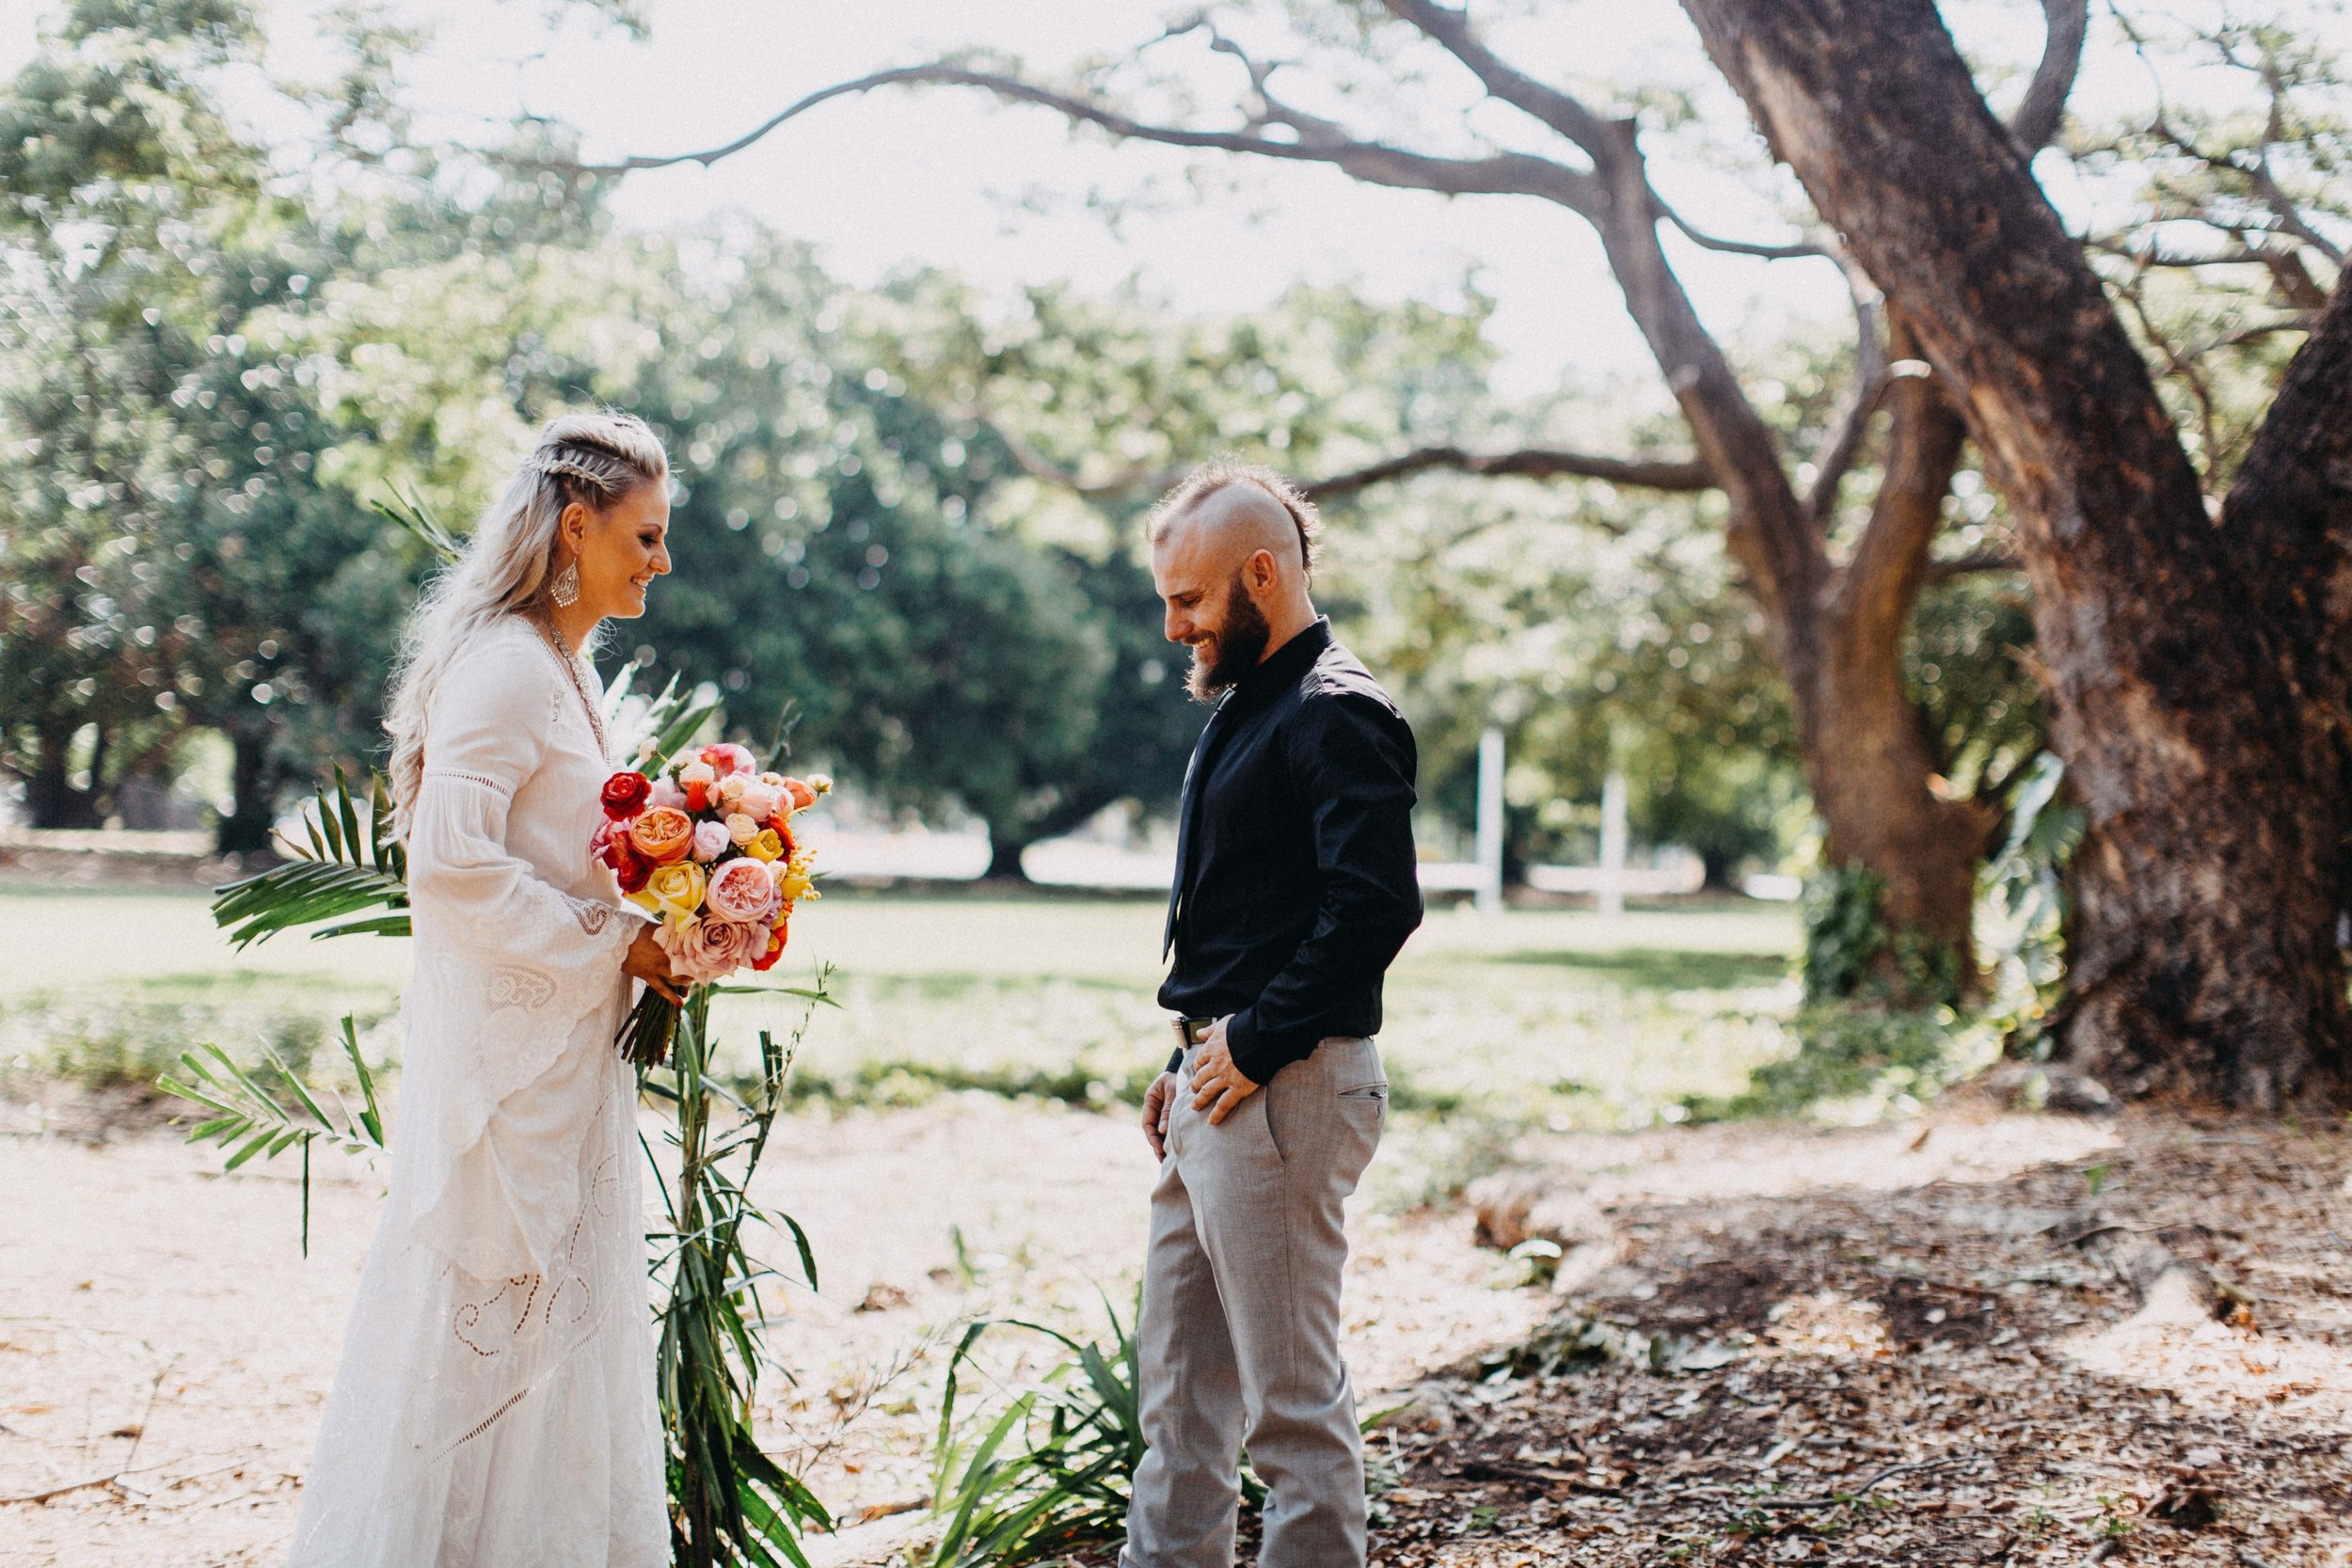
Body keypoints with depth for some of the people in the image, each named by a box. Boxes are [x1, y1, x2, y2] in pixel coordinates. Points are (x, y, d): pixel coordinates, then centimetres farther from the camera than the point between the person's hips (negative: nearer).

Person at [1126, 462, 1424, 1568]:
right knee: (1181, 1390, 16)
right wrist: (1190, 1061, 15)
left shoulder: (1335, 717, -14)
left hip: (1282, 1092, -10)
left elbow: (1375, 906, -24)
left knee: (1293, 1397, -2)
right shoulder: (1242, 710, 17)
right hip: (1221, 1081, 10)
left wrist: (1256, 1046, -19)